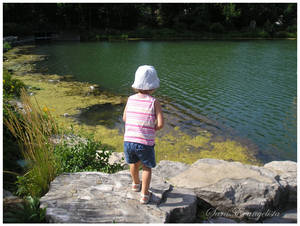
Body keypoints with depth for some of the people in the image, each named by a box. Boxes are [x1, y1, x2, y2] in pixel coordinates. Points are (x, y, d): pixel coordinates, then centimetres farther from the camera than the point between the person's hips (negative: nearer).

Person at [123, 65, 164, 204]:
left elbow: (125, 118, 10)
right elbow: (160, 123, -14)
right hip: (145, 143, -4)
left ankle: (136, 184, 54)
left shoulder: (131, 99, 0)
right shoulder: (154, 102, -11)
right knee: (147, 167, 21)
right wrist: (152, 129, 5)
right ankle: (144, 195, 27)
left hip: (128, 141, 4)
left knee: (134, 163, 30)